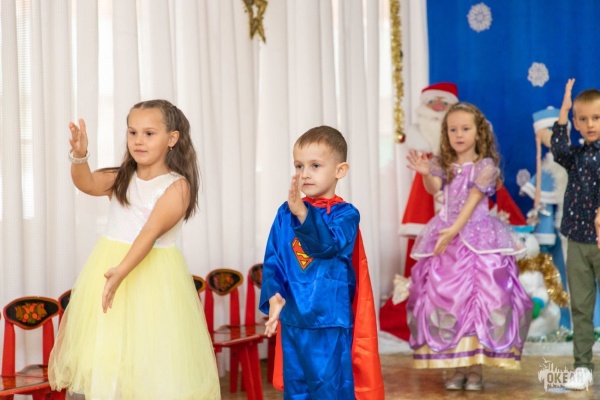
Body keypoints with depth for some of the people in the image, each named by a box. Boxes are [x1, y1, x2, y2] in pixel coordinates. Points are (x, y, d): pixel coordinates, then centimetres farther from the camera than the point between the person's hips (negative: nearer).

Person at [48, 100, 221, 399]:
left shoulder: (177, 186, -9)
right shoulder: (120, 180, 7)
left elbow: (151, 233, -21)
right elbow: (87, 184, -12)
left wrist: (122, 271, -33)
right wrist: (79, 156, -33)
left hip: (153, 274, -4)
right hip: (107, 267, 5)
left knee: (152, 357, -2)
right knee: (103, 352, 6)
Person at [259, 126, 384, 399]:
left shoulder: (345, 214, -7)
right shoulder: (285, 213, 5)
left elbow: (328, 244, -25)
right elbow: (272, 260, 3)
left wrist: (302, 213, -39)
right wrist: (273, 296, -12)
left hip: (330, 322, -4)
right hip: (292, 320, 4)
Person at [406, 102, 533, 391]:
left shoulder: (486, 166, -3)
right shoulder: (443, 164, 8)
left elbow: (472, 200, -13)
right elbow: (434, 188, -12)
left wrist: (454, 230, -23)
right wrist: (425, 173, -34)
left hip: (478, 237, -3)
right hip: (446, 236, 3)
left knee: (479, 298, -7)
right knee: (446, 300, -1)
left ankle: (476, 367, 1)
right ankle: (458, 366, 7)